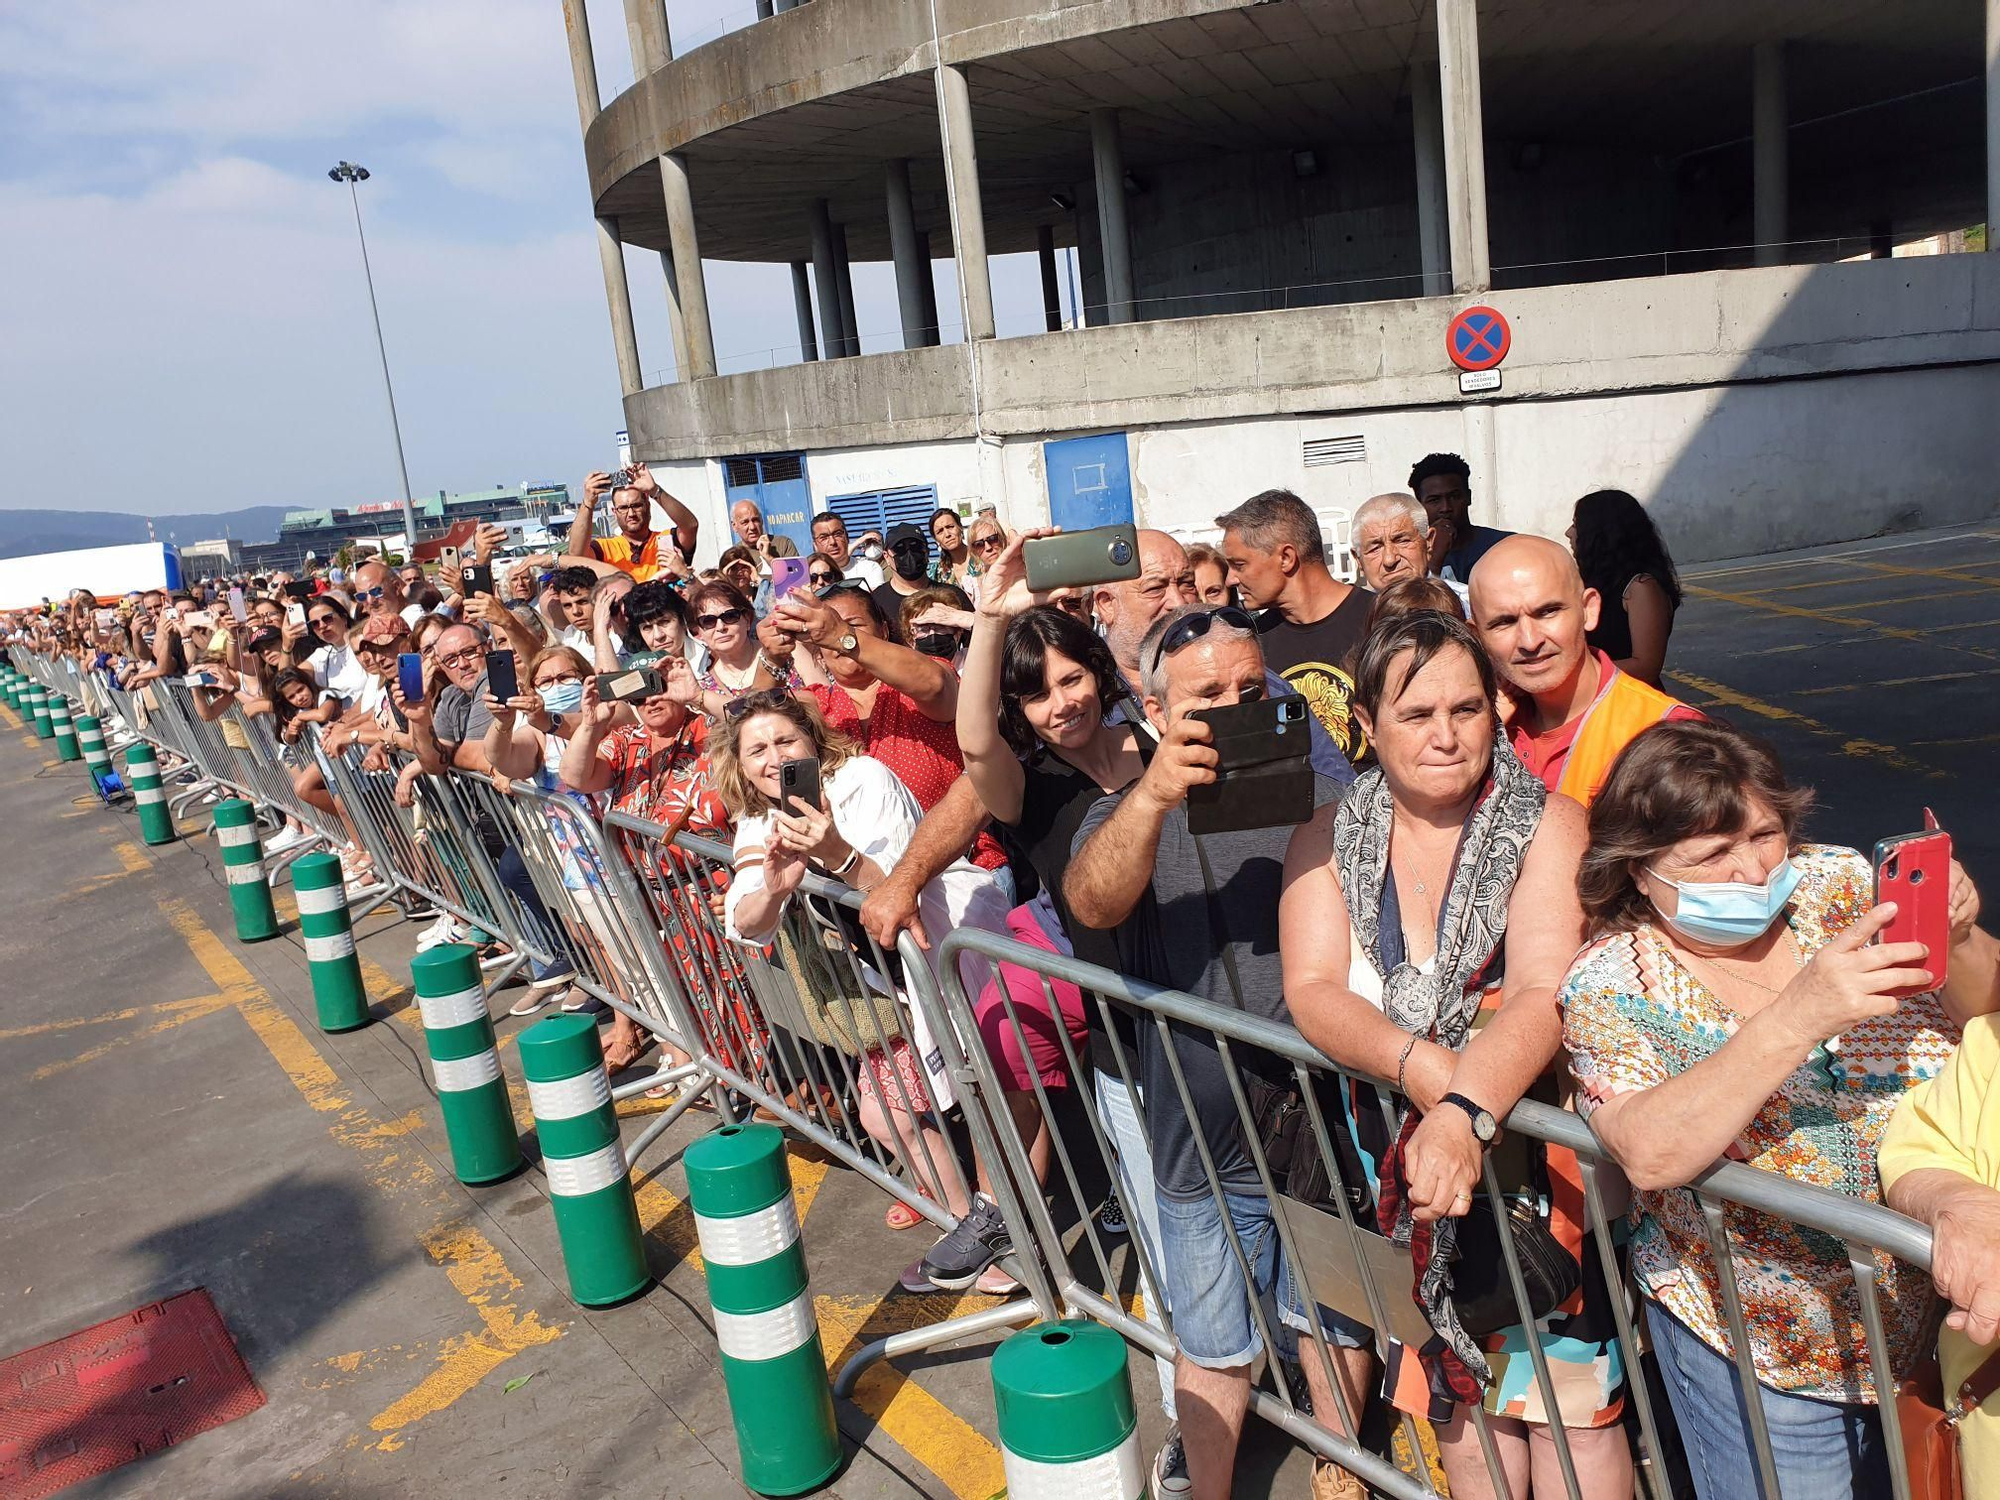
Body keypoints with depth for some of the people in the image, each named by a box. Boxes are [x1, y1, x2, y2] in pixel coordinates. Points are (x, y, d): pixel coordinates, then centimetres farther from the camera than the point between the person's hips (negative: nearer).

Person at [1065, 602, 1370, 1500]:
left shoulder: (1318, 804, -1)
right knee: (1213, 1349, 16)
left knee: (1337, 1322, 20)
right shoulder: (1129, 815, -5)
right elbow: (1090, 903, -29)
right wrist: (1152, 797, -46)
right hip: (1203, 1146, -1)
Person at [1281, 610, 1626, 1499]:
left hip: (1540, 1143, -2)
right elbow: (1311, 990, -12)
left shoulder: (1546, 826, -9)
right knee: (1459, 1385, 16)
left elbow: (1544, 993, -22)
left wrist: (1465, 1113, -38)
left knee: (1570, 1396, 2)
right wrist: (1424, 1068, -29)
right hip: (1406, 1157, 3)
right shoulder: (1329, 841, 0)